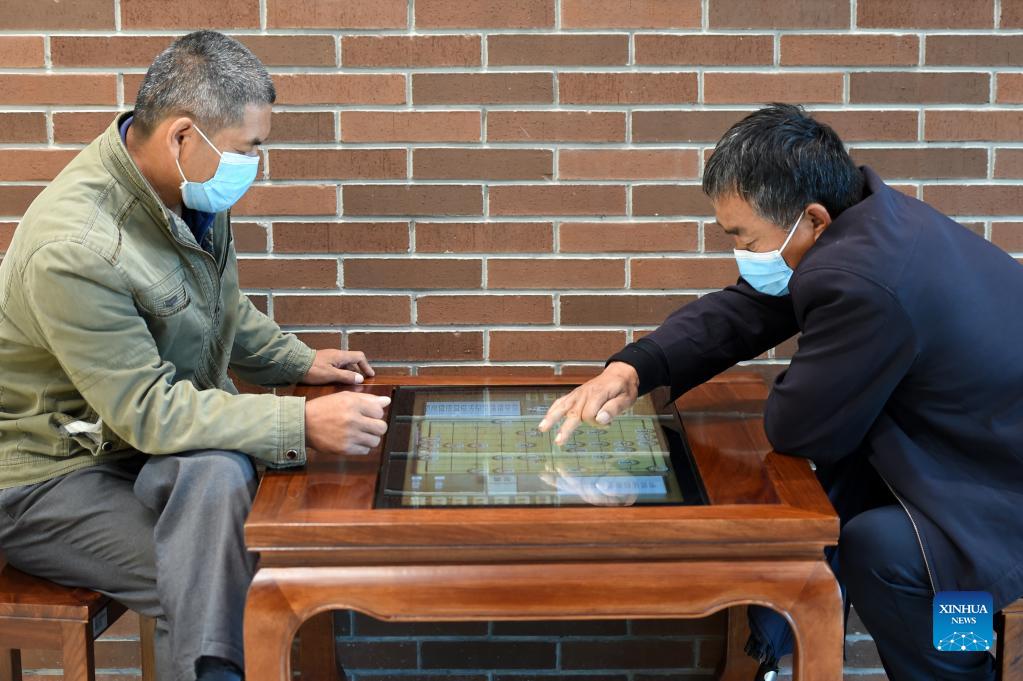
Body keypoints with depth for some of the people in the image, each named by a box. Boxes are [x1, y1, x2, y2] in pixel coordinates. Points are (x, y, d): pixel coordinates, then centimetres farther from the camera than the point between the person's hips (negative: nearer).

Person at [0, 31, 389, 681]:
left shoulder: (193, 190, -2)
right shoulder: (74, 249, -29)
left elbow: (224, 304, 20)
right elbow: (149, 412, -28)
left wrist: (299, 361, 8)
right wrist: (302, 423, -31)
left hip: (153, 440, 7)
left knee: (220, 475, -28)